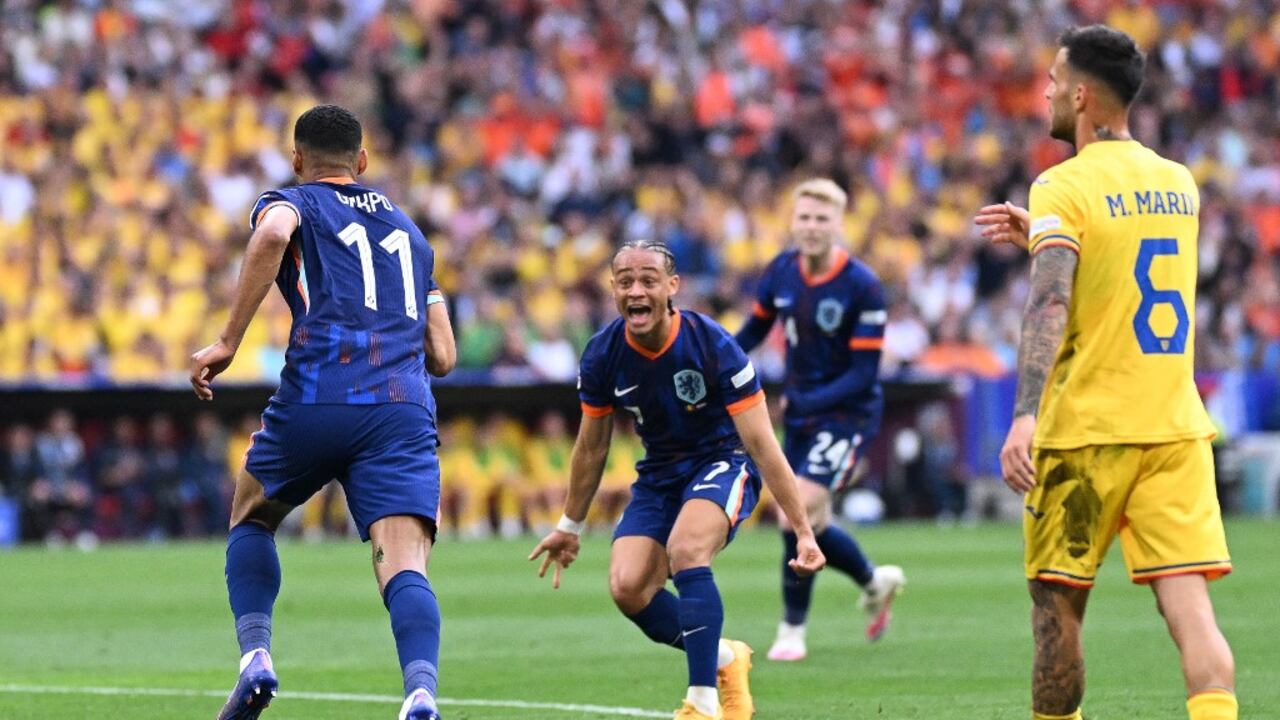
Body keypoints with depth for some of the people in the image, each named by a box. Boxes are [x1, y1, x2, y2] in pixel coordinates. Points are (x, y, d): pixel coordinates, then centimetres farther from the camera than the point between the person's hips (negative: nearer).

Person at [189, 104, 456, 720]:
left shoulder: (291, 204, 15)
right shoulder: (409, 230, 29)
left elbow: (273, 234, -14)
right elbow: (442, 357, 26)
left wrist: (227, 342, -12)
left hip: (315, 400, -2)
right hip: (404, 408, 2)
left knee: (250, 519, 25)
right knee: (405, 567, -11)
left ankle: (255, 655, 6)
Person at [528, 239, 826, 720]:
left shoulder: (712, 346, -24)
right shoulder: (603, 356, -12)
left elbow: (761, 444, -21)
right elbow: (591, 448, 6)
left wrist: (803, 531, -22)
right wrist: (569, 527, 15)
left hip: (723, 462, -5)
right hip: (659, 475, 5)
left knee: (685, 551, -34)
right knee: (627, 587, -17)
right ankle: (724, 661, 9)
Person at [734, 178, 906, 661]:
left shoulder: (863, 287, -19)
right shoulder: (781, 272, -3)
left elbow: (864, 373, -19)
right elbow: (755, 329, 14)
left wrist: (807, 401, -29)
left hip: (847, 412, -7)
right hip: (799, 414, 7)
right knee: (810, 527, 13)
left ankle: (792, 632, -7)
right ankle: (876, 582, 41)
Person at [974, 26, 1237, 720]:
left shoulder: (1063, 187, -7)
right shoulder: (1179, 183, 12)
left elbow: (1051, 302, -22)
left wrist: (1025, 413, -31)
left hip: (1085, 429, -5)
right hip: (1177, 428, 5)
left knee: (1056, 606, 9)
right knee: (1190, 607, -5)